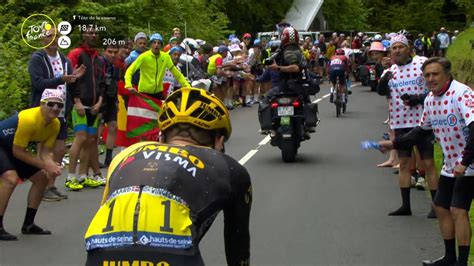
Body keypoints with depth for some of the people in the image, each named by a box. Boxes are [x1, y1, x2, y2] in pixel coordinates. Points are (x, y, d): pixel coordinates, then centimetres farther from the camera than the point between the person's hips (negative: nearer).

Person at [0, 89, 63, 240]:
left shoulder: (55, 124, -9)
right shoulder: (29, 119, -33)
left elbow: (45, 152, -6)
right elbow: (17, 152, -27)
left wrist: (51, 166, -29)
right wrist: (44, 165, -25)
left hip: (12, 148, 9)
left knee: (41, 177, 9)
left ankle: (28, 224, 19)